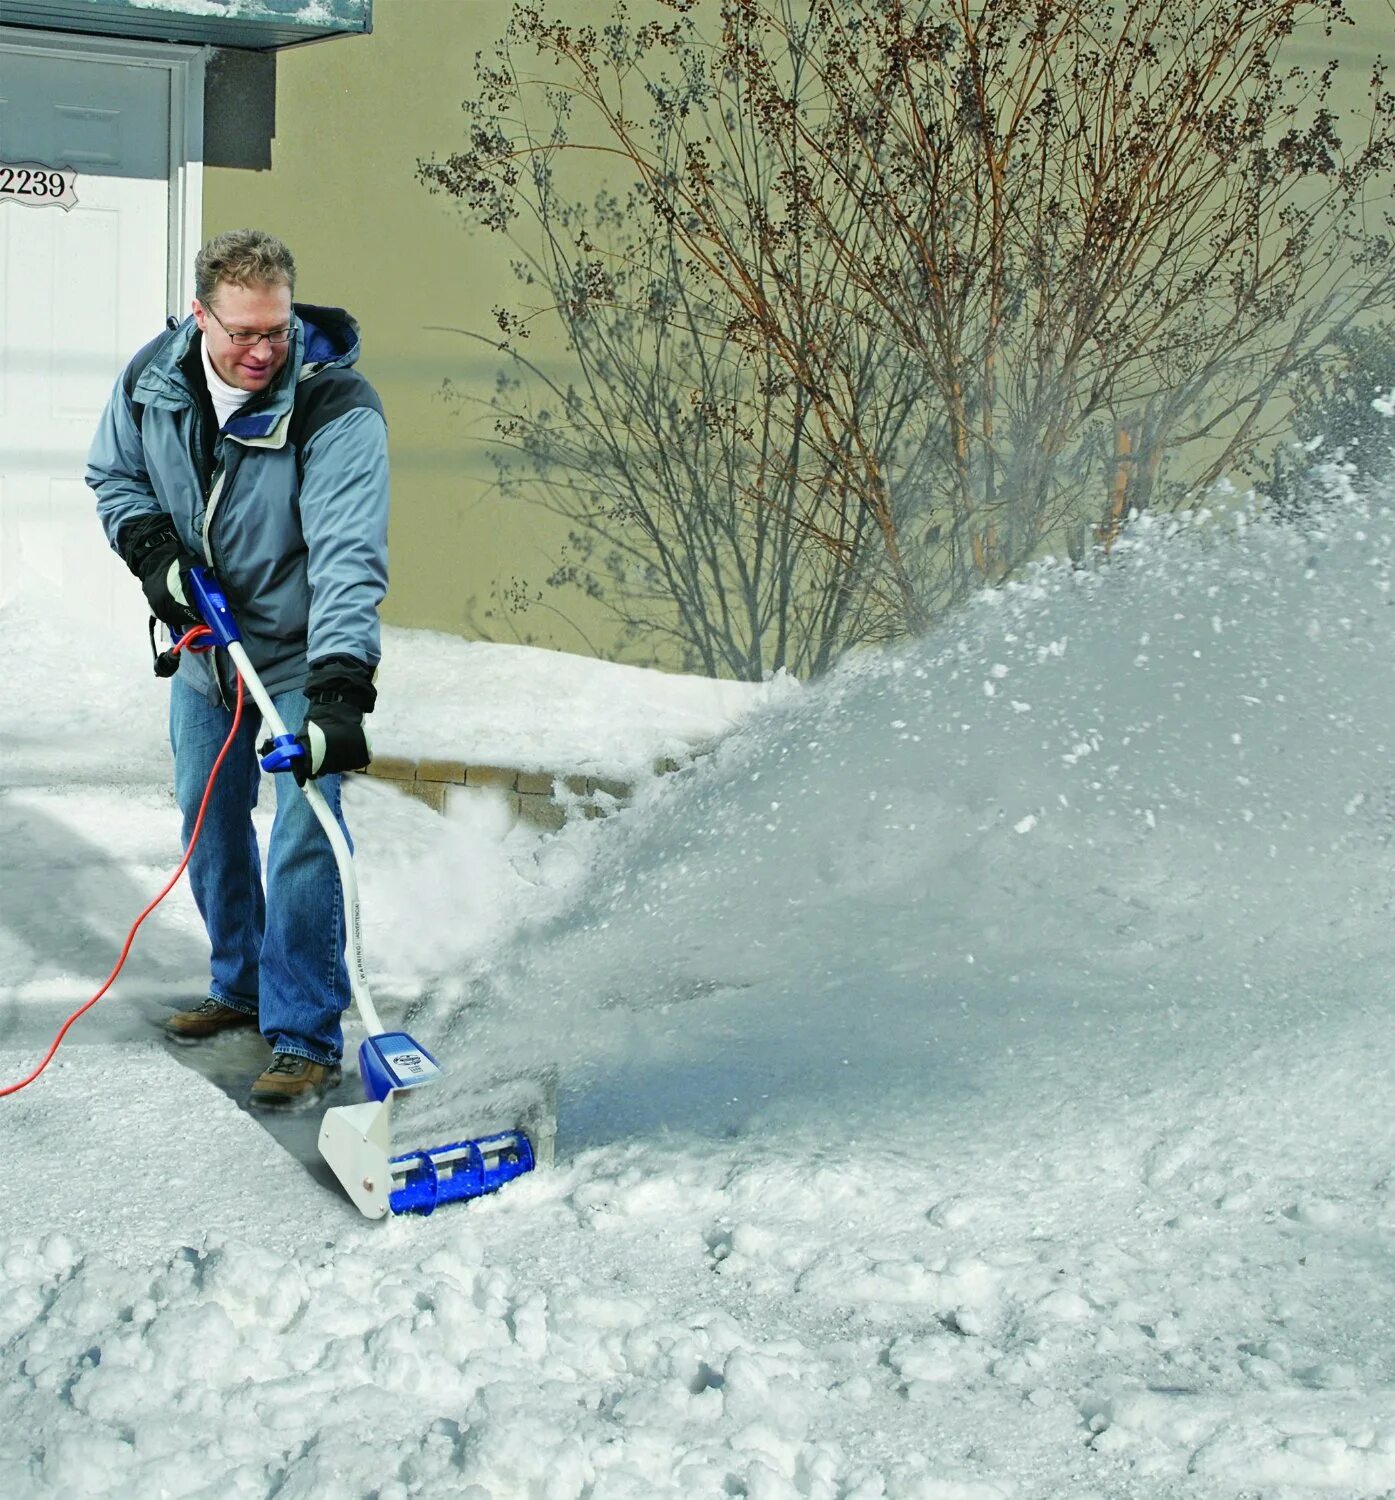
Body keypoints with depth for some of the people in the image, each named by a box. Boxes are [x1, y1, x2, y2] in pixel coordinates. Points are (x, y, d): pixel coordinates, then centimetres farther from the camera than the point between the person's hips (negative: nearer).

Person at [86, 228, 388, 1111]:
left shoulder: (338, 408, -26)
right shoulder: (152, 380, -9)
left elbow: (348, 555, -36)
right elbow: (113, 474, 9)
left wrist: (340, 683, -46)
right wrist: (151, 545, -11)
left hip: (300, 660, -6)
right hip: (203, 649, 6)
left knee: (302, 837, -11)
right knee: (210, 824, 17)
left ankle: (307, 1038, -1)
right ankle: (240, 987, 37)